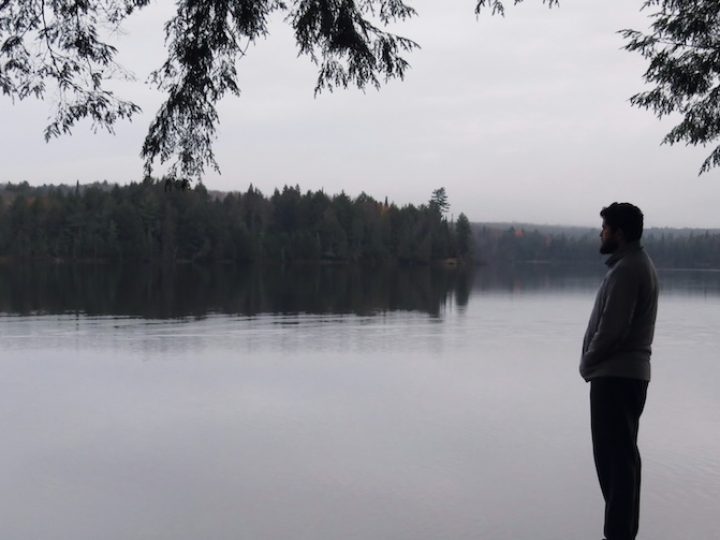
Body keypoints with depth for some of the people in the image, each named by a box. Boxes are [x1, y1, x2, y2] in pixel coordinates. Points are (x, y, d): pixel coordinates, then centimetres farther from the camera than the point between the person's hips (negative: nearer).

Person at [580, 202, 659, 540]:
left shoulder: (625, 270, -16)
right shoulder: (640, 264, 16)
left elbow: (611, 328, -22)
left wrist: (587, 363, -8)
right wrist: (592, 362, 12)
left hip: (614, 376, -10)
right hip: (631, 372, 10)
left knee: (613, 456, -6)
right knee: (623, 454, 15)